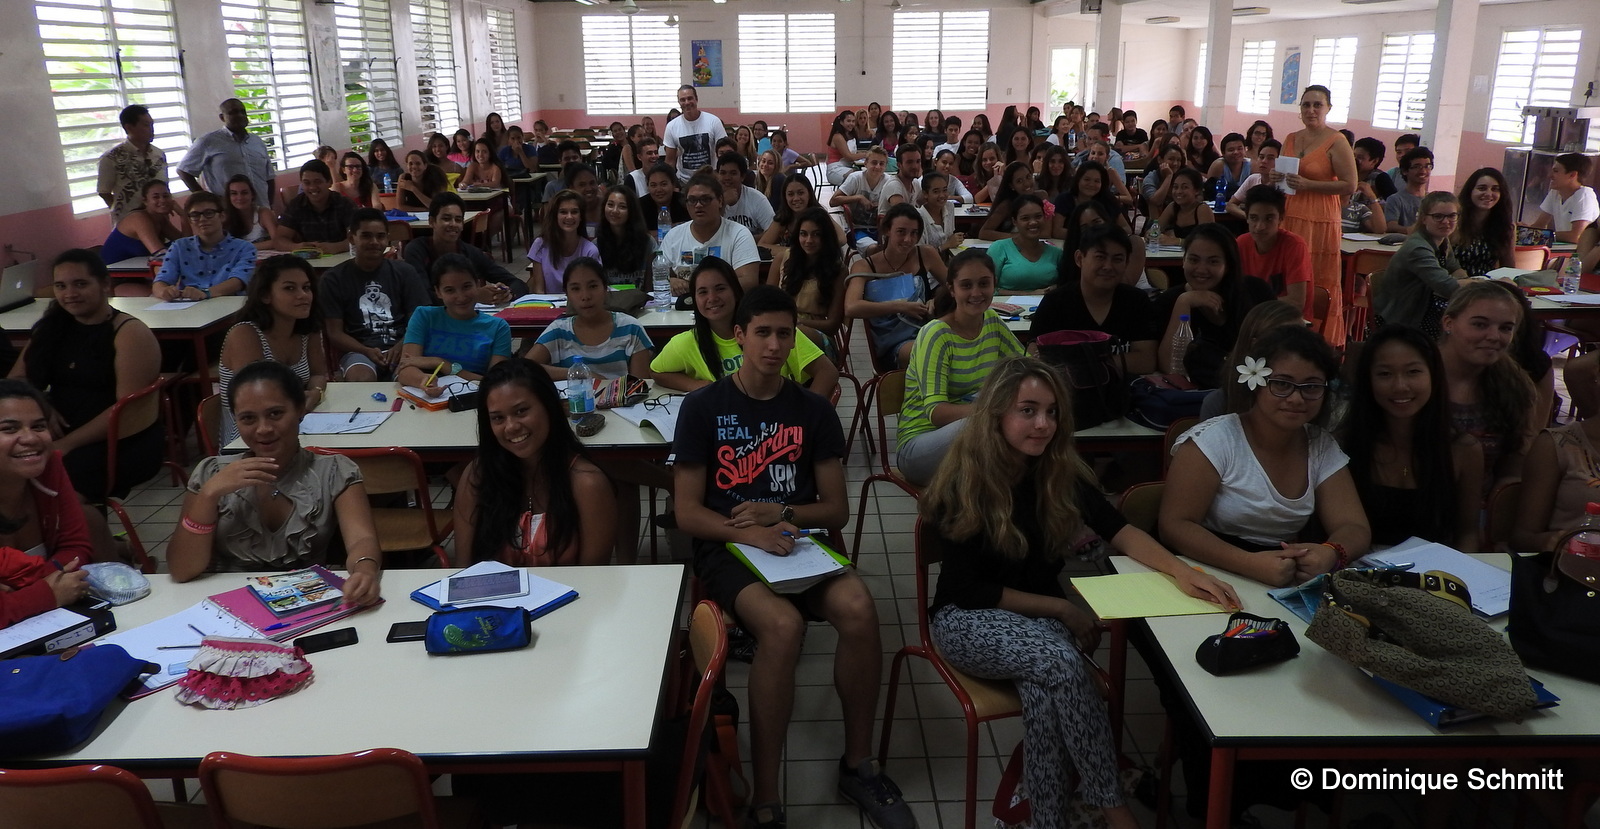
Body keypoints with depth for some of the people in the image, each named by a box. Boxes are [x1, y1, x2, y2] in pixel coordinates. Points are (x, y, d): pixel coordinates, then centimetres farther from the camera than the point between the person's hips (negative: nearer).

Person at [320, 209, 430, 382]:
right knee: (360, 379, -37)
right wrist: (367, 352, -15)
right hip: (358, 351, -1)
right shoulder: (333, 279, 6)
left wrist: (400, 347, -15)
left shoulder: (405, 273, 11)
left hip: (400, 348, 2)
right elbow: (335, 333, 3)